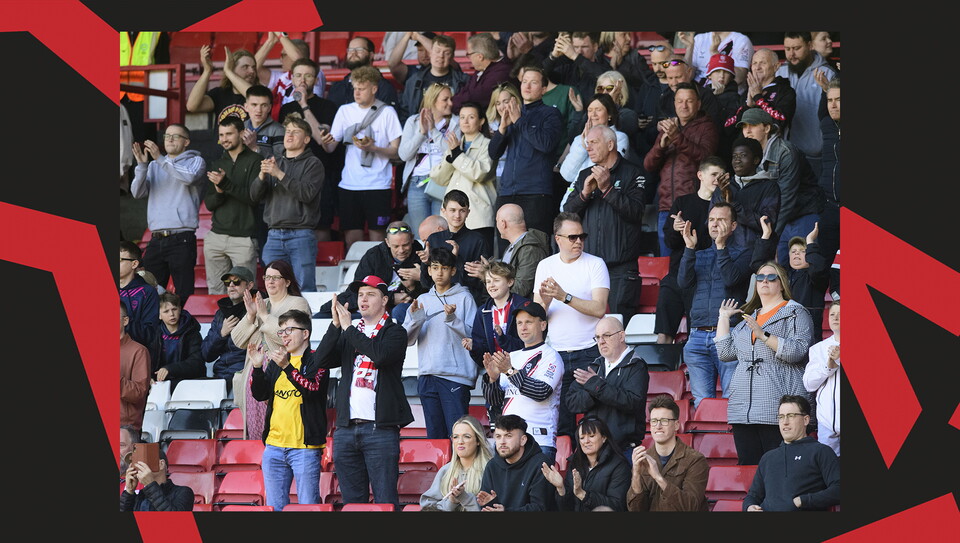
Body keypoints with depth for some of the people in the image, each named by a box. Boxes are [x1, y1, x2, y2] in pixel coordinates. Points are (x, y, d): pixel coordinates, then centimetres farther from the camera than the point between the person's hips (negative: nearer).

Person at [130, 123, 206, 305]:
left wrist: (160, 159, -17)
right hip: (156, 240, 4)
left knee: (184, 295, -8)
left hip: (182, 240, -4)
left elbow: (189, 178, -15)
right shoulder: (154, 166, 20)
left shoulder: (195, 161, 8)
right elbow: (138, 192, 8)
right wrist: (141, 165, -7)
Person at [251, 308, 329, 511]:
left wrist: (287, 367, -29)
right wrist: (257, 367, -6)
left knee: (308, 506, -5)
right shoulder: (275, 362, 17)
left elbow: (312, 389, -18)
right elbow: (260, 394, 9)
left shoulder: (316, 361, -1)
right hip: (274, 445, 6)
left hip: (304, 446, -6)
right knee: (274, 507, 8)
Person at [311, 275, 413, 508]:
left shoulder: (395, 332, 5)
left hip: (380, 427, -5)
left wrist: (349, 328, -9)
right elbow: (321, 360, 5)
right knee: (352, 500, 6)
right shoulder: (348, 335, 20)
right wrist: (336, 325, -5)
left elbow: (381, 354, -17)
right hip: (346, 427, 5)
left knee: (385, 500, -8)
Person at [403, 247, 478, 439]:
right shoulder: (423, 300, 16)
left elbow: (473, 335, -6)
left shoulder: (464, 298, 3)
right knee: (434, 434, 8)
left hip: (455, 374, -5)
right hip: (427, 376, 5)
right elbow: (407, 339, 8)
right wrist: (414, 319, -11)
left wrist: (452, 318, -20)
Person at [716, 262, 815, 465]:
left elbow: (797, 350, -11)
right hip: (744, 408, 7)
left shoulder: (795, 313, 5)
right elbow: (725, 352, 20)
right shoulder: (748, 317, 25)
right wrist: (723, 318, 21)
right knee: (747, 464, 2)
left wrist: (764, 336, -17)